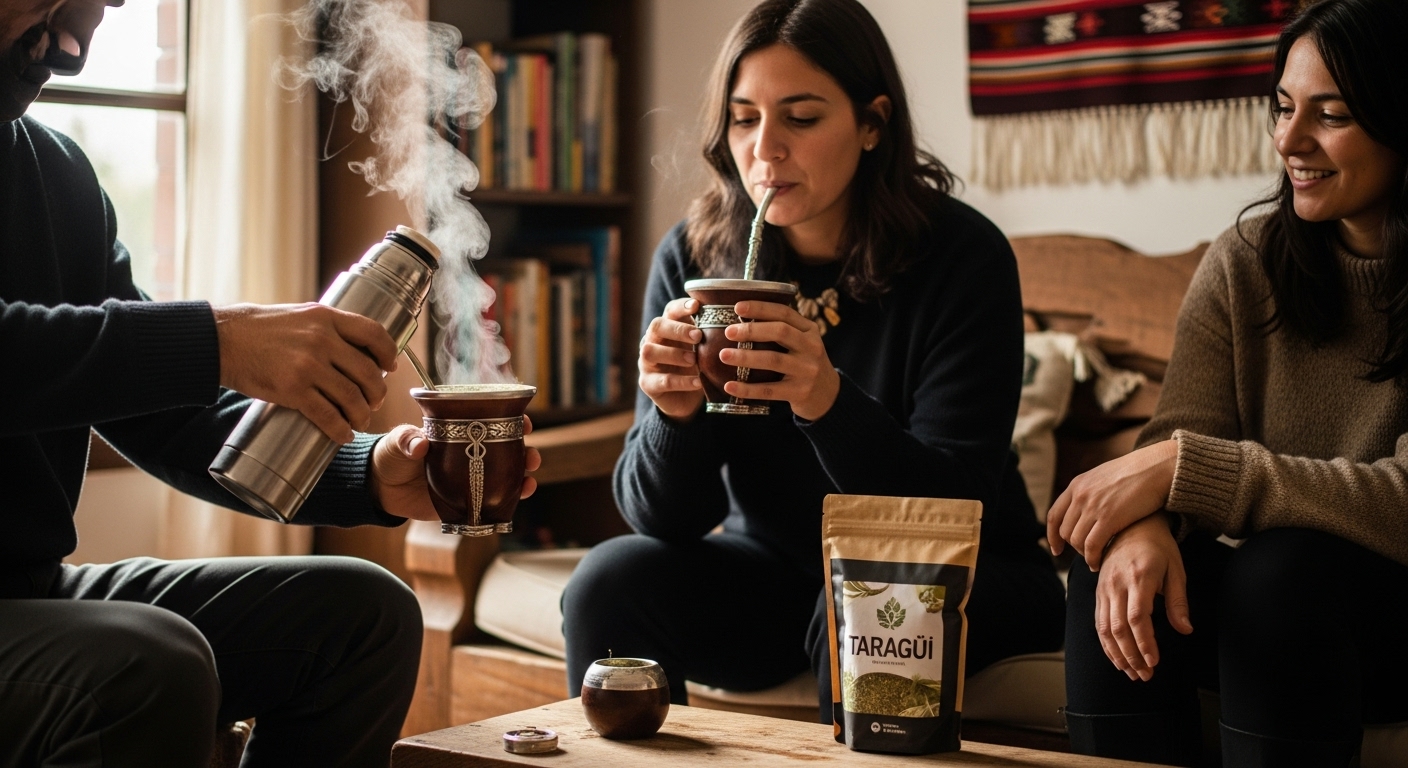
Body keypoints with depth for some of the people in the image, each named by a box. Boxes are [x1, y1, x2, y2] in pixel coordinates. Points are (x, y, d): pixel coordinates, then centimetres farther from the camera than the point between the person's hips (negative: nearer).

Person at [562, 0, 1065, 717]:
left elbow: (956, 507, -21)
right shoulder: (691, 256, -7)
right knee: (609, 581, -20)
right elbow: (664, 519, -7)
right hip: (775, 571, 3)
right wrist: (675, 414, -29)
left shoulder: (963, 254, -16)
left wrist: (830, 402, -37)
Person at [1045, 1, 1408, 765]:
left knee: (1284, 566, -33)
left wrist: (1177, 468, -29)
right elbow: (1177, 436, -7)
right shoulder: (1245, 263, 2)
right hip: (1273, 606, 3)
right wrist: (1145, 523, -33)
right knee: (1119, 575, -25)